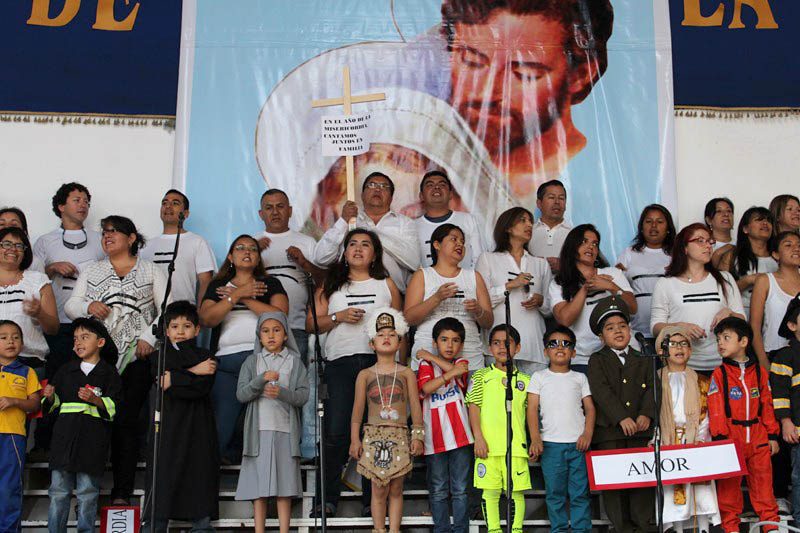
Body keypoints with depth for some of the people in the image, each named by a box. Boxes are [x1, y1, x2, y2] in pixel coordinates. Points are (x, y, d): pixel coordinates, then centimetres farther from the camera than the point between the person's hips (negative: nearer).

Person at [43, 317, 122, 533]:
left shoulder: (109, 373, 4)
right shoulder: (65, 370, 16)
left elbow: (114, 407, -3)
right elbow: (54, 403, 22)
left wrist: (95, 400, -19)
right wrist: (50, 397, 0)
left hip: (92, 439, -3)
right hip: (65, 434, 3)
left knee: (87, 493, 0)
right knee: (58, 490, 3)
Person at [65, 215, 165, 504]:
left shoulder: (152, 272, 12)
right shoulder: (91, 270, 20)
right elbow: (70, 305, 15)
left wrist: (149, 338, -7)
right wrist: (88, 306, -6)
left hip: (135, 358, -2)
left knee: (126, 421, -6)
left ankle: (121, 493, -4)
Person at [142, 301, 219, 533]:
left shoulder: (205, 358, 9)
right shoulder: (159, 357, 13)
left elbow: (202, 389, -7)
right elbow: (160, 377, -7)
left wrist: (174, 380, -9)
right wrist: (193, 372, -8)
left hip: (197, 429, 0)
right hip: (166, 426, 0)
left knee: (200, 474, -2)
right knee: (162, 473, -4)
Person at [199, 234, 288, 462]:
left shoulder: (270, 284, 18)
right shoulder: (217, 286, 22)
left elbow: (279, 315, -1)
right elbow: (206, 319, 3)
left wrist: (244, 298, 1)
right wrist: (238, 294, -2)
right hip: (226, 361, 1)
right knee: (221, 426, -9)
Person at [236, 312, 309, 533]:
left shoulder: (295, 362, 8)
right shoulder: (252, 362, 10)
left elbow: (303, 396, 0)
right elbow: (241, 394, 0)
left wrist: (282, 393, -18)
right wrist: (261, 380, -15)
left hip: (285, 430, 0)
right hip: (259, 429, 0)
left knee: (285, 484, 0)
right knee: (258, 484, 1)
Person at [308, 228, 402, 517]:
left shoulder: (386, 285, 17)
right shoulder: (331, 285, 17)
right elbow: (311, 324, 11)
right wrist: (339, 317, -5)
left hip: (378, 361, 0)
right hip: (340, 361, 0)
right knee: (336, 432, -8)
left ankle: (371, 499, 5)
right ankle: (329, 498, 0)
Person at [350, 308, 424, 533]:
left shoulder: (406, 373, 6)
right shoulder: (365, 375, 7)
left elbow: (415, 406, 5)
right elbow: (358, 409, 7)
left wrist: (417, 436, -1)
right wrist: (355, 439, 3)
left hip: (399, 436, 0)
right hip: (373, 435, 0)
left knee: (396, 489, 4)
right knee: (379, 489, 2)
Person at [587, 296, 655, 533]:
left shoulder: (642, 361, 15)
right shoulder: (597, 360, 5)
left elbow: (651, 389, 4)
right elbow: (602, 391, -9)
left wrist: (646, 415, -15)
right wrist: (622, 418, -20)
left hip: (640, 431, 2)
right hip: (609, 432, -2)